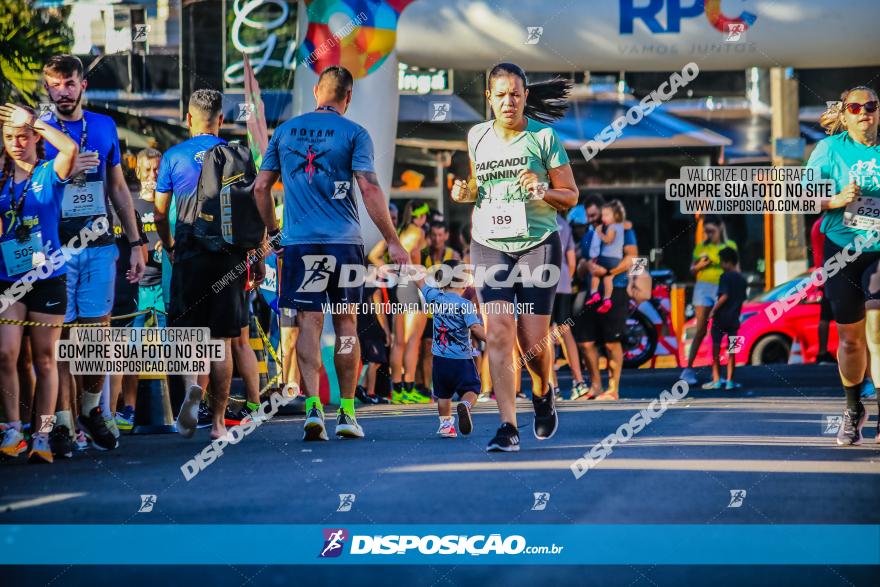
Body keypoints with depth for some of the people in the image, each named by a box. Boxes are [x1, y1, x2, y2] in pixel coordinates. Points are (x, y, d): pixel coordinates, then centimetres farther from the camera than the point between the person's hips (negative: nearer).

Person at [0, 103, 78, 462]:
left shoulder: (50, 174, 1)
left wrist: (33, 121, -12)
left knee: (44, 359, 2)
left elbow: (71, 149, -21)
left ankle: (42, 437, 6)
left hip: (47, 277, -2)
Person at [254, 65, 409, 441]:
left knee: (309, 322, 0)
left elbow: (261, 187, 10)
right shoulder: (353, 133, -1)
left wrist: (273, 232, 21)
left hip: (299, 241, 1)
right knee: (346, 323, 8)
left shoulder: (285, 131, 9)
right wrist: (392, 241, -6)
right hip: (344, 241, -1)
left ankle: (313, 406, -16)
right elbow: (369, 189, -9)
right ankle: (347, 413, 11)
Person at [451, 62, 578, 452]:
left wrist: (541, 190, -19)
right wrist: (464, 192, 0)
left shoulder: (544, 137, -3)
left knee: (532, 342, -3)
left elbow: (571, 196, 1)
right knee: (498, 333, -14)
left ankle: (543, 394, 32)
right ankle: (508, 428, -14)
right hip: (489, 246, 2)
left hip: (538, 245, -2)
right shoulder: (476, 137, 7)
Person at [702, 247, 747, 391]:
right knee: (731, 351, 7)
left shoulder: (725, 277, -10)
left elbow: (724, 296, -20)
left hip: (721, 317, -6)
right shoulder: (742, 279, 11)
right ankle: (729, 381, 3)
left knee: (716, 349, 3)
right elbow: (742, 299, 15)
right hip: (734, 319, 6)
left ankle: (716, 380, 2)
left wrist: (713, 310, -14)